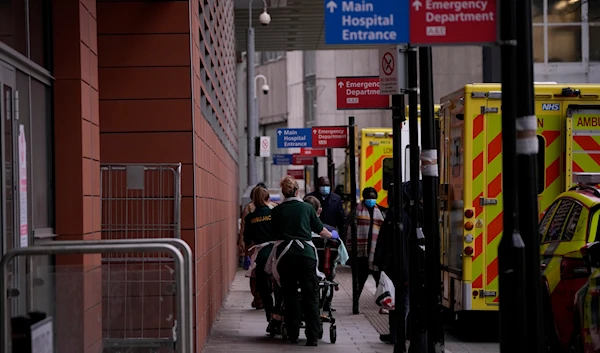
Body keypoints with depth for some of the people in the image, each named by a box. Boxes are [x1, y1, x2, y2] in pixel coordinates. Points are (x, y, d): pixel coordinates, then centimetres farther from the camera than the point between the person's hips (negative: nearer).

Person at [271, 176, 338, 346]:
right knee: (310, 296, 2)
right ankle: (312, 336, -3)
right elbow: (319, 229, 15)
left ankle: (293, 334, 12)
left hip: (285, 253, 1)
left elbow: (274, 233, 15)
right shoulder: (307, 208, 6)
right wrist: (333, 235, 35)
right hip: (305, 252, -1)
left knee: (290, 295, 10)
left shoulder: (277, 211, 7)